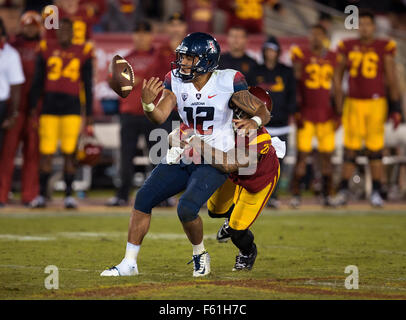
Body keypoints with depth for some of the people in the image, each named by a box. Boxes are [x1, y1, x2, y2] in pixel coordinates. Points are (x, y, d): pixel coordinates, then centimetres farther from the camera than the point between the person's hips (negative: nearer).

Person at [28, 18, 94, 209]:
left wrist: (89, 115, 7)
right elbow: (37, 82, 9)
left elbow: (88, 86, 9)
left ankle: (69, 195, 8)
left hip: (72, 107, 0)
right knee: (46, 152, -1)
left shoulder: (82, 53, 5)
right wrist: (32, 108, 4)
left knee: (69, 153, 0)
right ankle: (42, 194, 7)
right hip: (49, 106, 0)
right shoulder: (46, 50, 5)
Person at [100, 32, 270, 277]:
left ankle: (200, 254, 6)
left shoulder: (228, 82, -12)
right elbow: (160, 117, -9)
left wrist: (254, 122, -34)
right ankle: (129, 263, 6)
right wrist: (147, 103, -31)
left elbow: (263, 112, -10)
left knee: (187, 208, -24)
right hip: (183, 156, 5)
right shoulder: (176, 81, 0)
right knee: (143, 199, -4)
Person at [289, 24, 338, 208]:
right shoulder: (301, 55, 0)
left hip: (326, 114, 3)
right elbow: (295, 85, -1)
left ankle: (327, 195, 9)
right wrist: (296, 112, -8)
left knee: (327, 155, 3)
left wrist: (338, 114, 9)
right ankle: (296, 195, -1)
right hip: (306, 114, -3)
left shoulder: (332, 58, 9)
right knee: (302, 155, -6)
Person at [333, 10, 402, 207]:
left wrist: (395, 108, -1)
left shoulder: (384, 48, -1)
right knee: (350, 149, 1)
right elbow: (338, 77, 11)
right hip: (353, 102, 1)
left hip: (376, 103, -1)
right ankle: (343, 191, 7)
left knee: (375, 150, 1)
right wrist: (339, 107, 7)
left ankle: (376, 192, 9)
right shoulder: (347, 47, 5)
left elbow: (391, 80, 2)